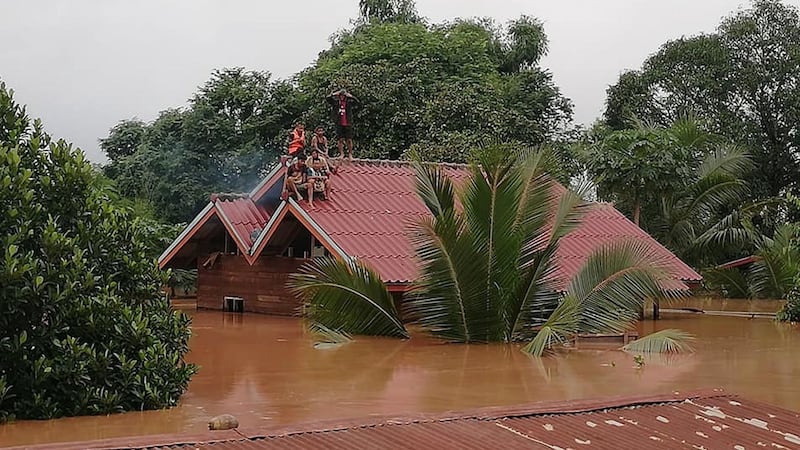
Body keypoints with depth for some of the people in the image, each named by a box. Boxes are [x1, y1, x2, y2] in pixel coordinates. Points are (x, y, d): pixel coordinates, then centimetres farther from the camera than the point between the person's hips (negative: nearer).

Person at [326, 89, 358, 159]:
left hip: (348, 124, 0)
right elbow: (328, 98, -4)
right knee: (340, 139, 2)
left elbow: (357, 101, -9)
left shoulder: (349, 102, 5)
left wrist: (350, 96, -11)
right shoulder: (336, 102, 6)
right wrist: (335, 94, -7)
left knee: (349, 140, -1)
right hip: (339, 124, 0)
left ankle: (350, 154, 7)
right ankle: (341, 153, 12)